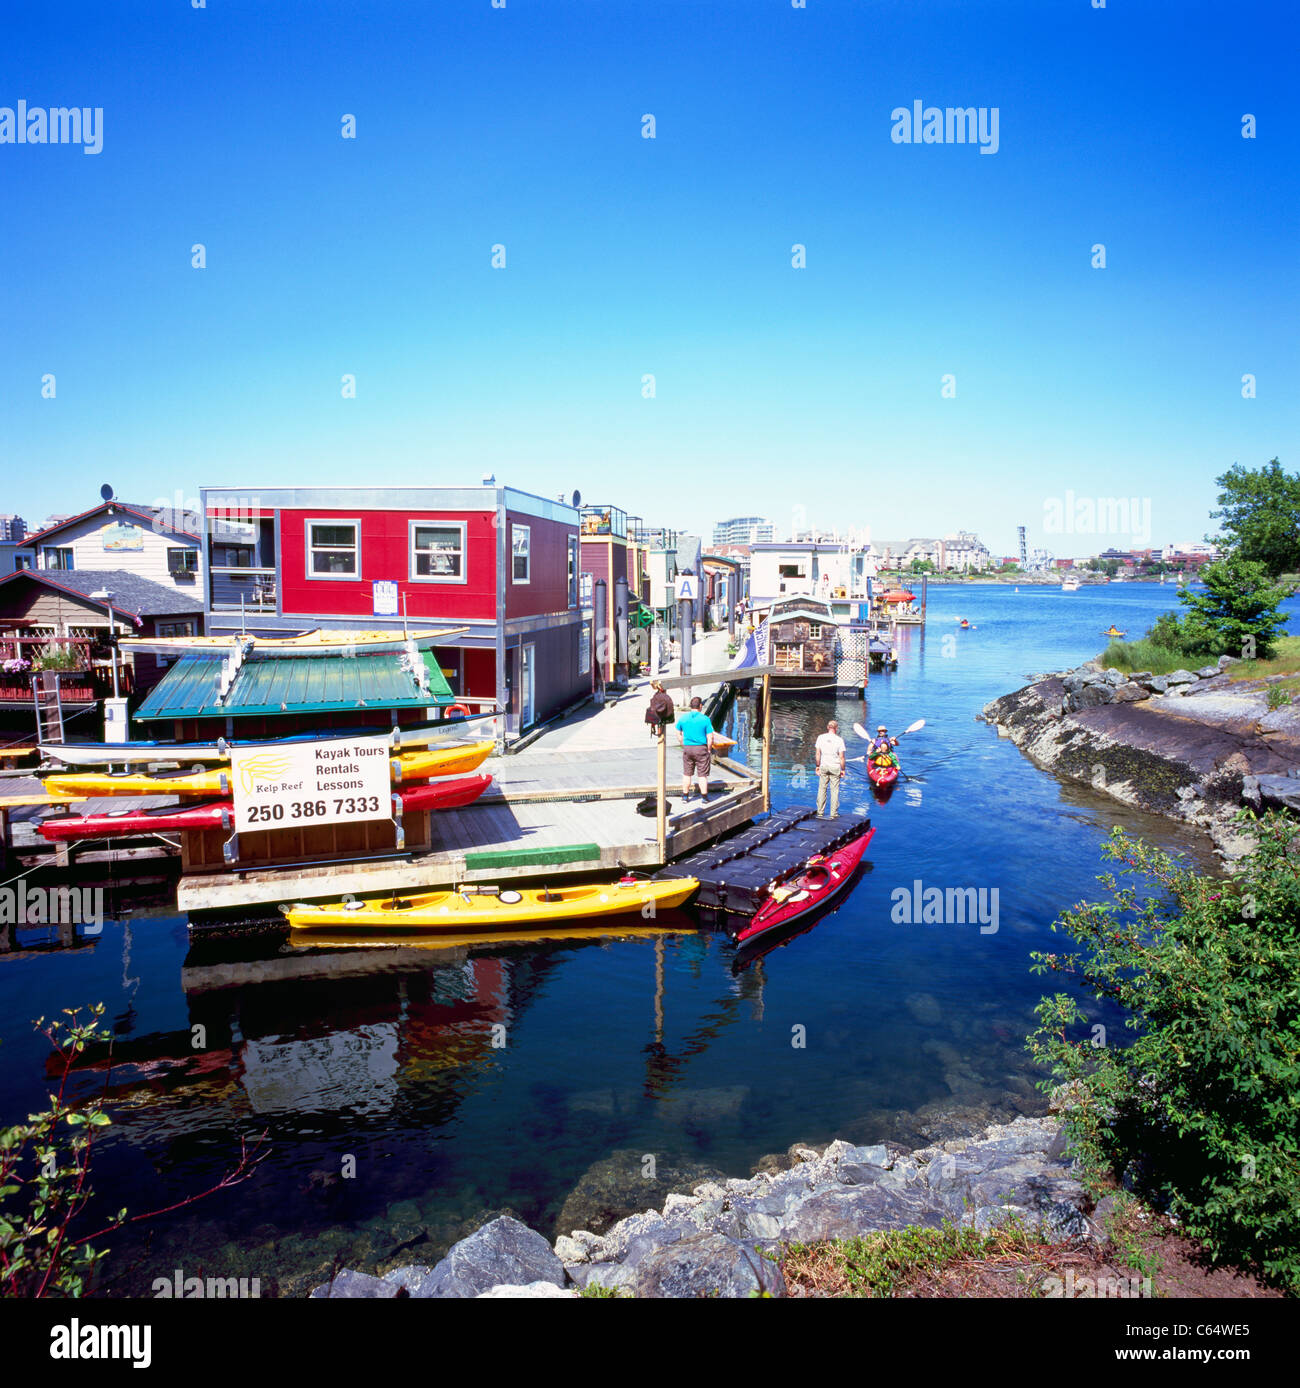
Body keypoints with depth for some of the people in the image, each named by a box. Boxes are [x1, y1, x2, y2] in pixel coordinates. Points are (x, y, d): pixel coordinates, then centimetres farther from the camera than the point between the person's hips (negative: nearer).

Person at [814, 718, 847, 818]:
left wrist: (818, 766, 11)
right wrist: (843, 769, 2)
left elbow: (818, 754, 1)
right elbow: (841, 757, -7)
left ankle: (820, 812, 10)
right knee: (835, 790, 4)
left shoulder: (821, 737, -2)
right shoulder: (839, 740, -8)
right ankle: (834, 813, 6)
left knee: (822, 789, 8)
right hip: (835, 767, -2)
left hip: (823, 766, 2)